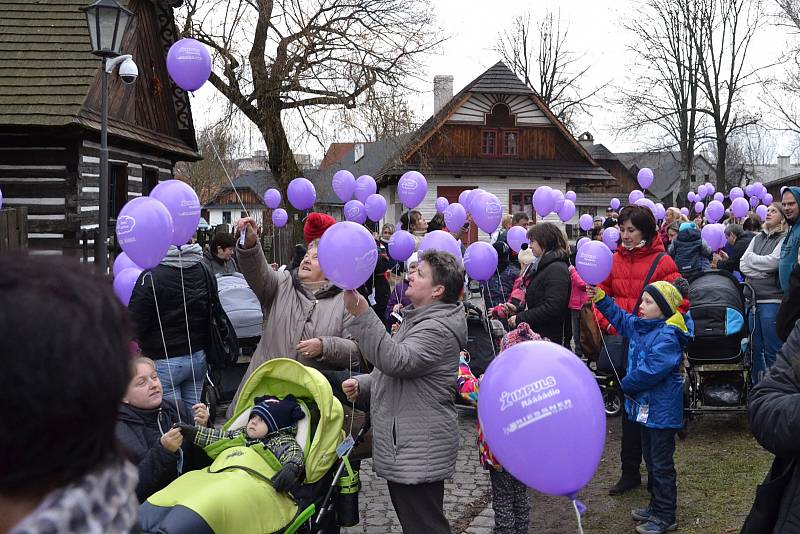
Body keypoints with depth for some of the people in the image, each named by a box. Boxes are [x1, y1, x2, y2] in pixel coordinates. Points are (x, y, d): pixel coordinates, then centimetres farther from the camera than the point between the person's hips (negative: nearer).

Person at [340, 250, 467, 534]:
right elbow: (394, 373, 26)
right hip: (402, 448, 11)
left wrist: (361, 314, -40)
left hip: (419, 454, -11)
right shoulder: (418, 320, 17)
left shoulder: (438, 329, -18)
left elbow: (397, 361, -34)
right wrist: (362, 385, 6)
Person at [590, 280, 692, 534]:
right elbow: (619, 316, 19)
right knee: (651, 458, 20)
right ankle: (657, 506, 33)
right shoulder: (640, 326, 5)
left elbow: (652, 370, -29)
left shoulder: (667, 337, -23)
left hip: (661, 410, -10)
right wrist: (599, 297, 8)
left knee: (661, 464, 0)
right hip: (646, 406, 10)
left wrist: (628, 383, -13)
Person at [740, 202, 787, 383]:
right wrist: (762, 272, -8)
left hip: (772, 300, -6)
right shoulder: (757, 239, 17)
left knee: (772, 351, -2)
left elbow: (773, 262, -14)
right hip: (752, 299, 6)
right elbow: (743, 265, 9)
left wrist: (751, 258, 1)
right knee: (754, 348, 11)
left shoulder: (784, 239, -1)